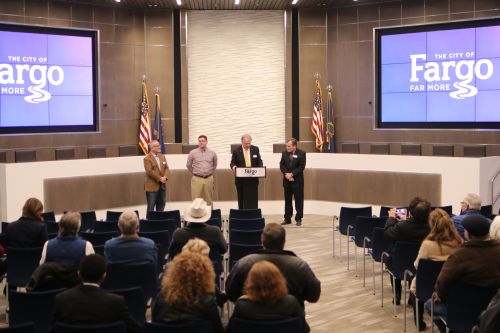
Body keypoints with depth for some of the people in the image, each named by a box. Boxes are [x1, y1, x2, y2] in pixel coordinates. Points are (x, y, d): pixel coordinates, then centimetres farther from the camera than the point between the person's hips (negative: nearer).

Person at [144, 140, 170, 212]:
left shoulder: (162, 157, 14)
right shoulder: (147, 158, -8)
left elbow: (166, 168, 9)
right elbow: (149, 171, -17)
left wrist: (165, 177, -10)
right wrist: (159, 178, -17)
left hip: (162, 185, 7)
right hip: (152, 186, -7)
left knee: (161, 204, 11)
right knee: (151, 206, -2)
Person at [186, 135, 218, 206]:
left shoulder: (212, 153, 5)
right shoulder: (193, 153, 0)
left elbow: (215, 165, 20)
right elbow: (188, 165, 12)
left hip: (209, 179, 2)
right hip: (197, 179, -2)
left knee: (209, 200, 5)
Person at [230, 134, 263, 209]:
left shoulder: (255, 149, 6)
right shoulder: (236, 151, 0)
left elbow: (259, 161, 11)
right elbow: (232, 163, 4)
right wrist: (234, 166, -19)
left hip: (253, 179, 1)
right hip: (241, 180, -1)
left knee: (253, 199, 1)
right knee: (242, 200, 2)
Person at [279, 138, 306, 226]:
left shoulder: (301, 153, -5)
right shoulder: (284, 153, 8)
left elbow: (301, 167, -11)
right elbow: (281, 165, 4)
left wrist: (292, 174, -16)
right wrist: (286, 174, -12)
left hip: (297, 180, -4)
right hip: (287, 180, 4)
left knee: (298, 200, 0)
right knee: (287, 200, 8)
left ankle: (298, 219, 6)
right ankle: (287, 218, 14)